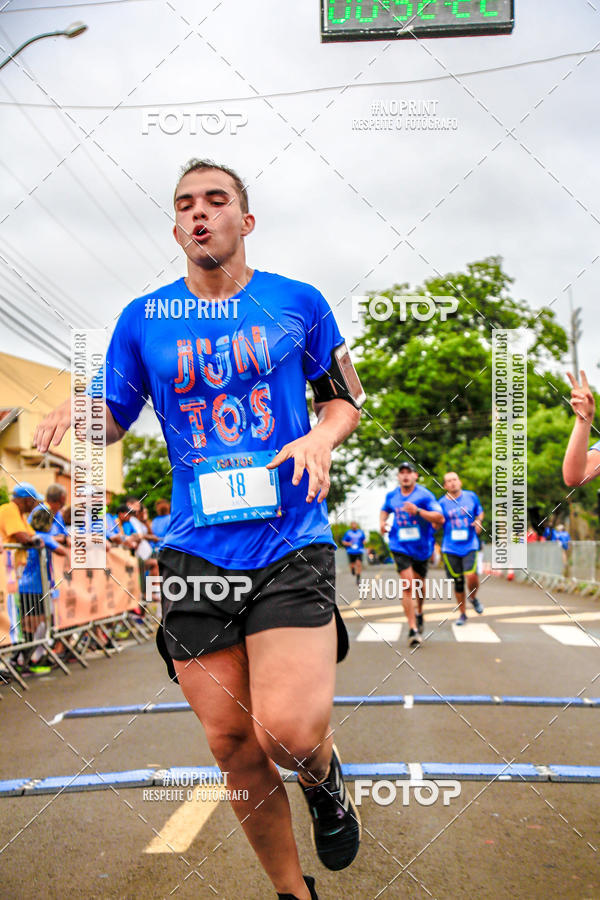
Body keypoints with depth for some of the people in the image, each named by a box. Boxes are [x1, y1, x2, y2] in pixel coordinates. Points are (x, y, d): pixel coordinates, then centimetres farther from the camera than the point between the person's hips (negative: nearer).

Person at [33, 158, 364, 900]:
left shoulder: (298, 303, 5)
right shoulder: (143, 319, 7)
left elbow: (345, 398, 13)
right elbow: (111, 416, 14)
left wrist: (322, 436, -9)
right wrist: (76, 414, -9)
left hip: (291, 540, -2)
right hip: (195, 550, 2)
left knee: (286, 729, -19)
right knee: (230, 741, 6)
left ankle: (325, 777, 20)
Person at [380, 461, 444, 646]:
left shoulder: (424, 495, -10)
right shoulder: (392, 495, 2)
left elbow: (440, 518, -18)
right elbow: (385, 509, 24)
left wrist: (418, 511, -30)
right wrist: (382, 521, 2)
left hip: (422, 546, 0)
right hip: (400, 546, 0)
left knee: (419, 583, 18)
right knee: (407, 586, -13)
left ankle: (419, 612, 48)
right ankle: (413, 630, -11)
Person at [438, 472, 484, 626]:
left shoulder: (471, 496, 4)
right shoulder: (442, 503, 0)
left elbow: (480, 512, 19)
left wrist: (478, 521, -3)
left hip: (470, 545, 0)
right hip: (450, 548, 0)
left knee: (471, 576, -19)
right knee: (458, 582, 5)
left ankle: (473, 598, 13)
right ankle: (463, 614, 23)